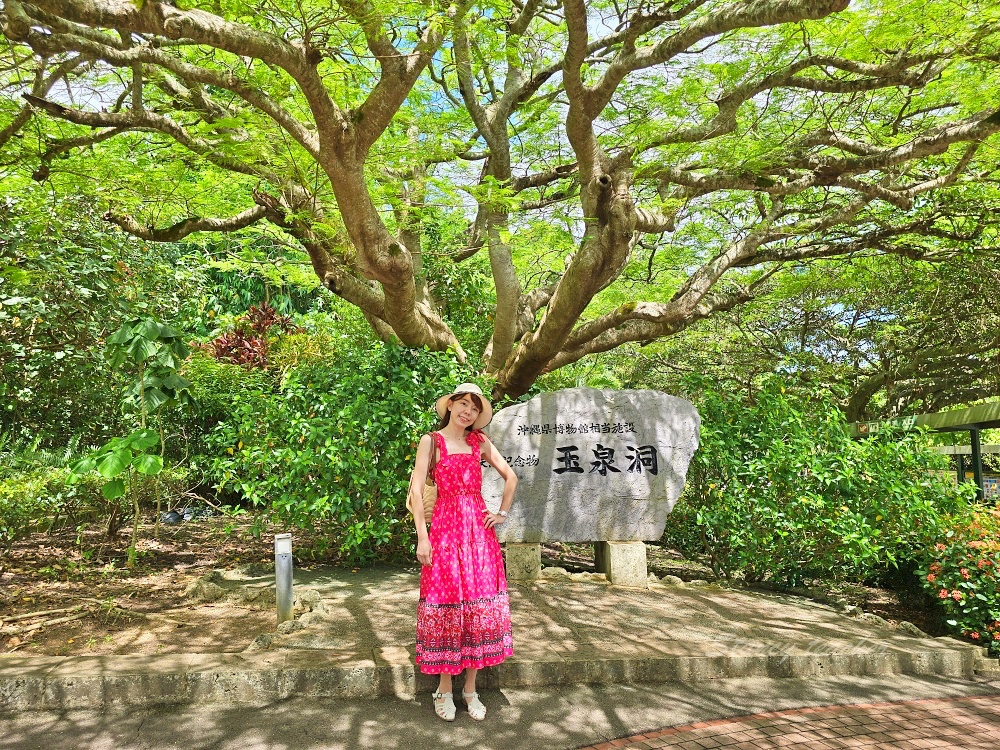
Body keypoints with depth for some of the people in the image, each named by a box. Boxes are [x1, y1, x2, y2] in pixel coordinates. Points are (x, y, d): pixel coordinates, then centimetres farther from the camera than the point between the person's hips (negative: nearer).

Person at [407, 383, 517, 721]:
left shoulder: (480, 442, 9)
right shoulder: (431, 441, -1)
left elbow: (510, 476, 17)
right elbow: (416, 490, -7)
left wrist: (503, 513, 7)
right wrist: (422, 537, -12)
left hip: (479, 530, 3)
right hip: (445, 528, -3)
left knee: (479, 606, 5)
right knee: (446, 604, 1)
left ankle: (471, 689, 18)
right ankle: (444, 689, 16)